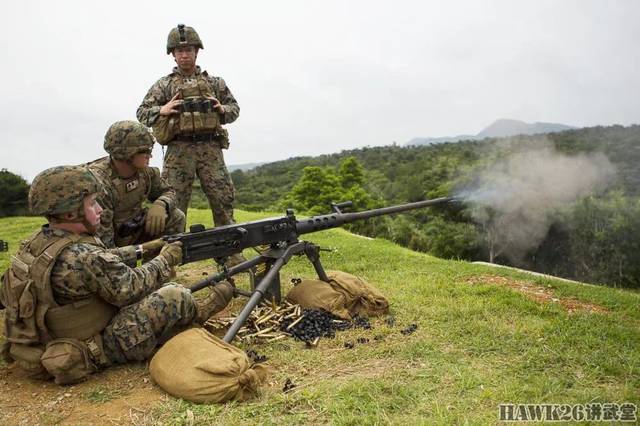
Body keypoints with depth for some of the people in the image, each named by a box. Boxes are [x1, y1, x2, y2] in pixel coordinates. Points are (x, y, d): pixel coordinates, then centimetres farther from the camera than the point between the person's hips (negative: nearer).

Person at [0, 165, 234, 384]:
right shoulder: (82, 257, -30)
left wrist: (142, 249, 9)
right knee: (174, 296, -11)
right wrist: (165, 259, -5)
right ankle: (197, 312, 19)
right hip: (90, 353, -9)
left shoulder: (38, 241, -2)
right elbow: (132, 287, -19)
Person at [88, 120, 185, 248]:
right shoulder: (99, 182, -30)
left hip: (133, 230, 6)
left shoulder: (144, 170, -10)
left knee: (176, 217, -8)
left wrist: (160, 204, -18)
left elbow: (167, 191, 5)